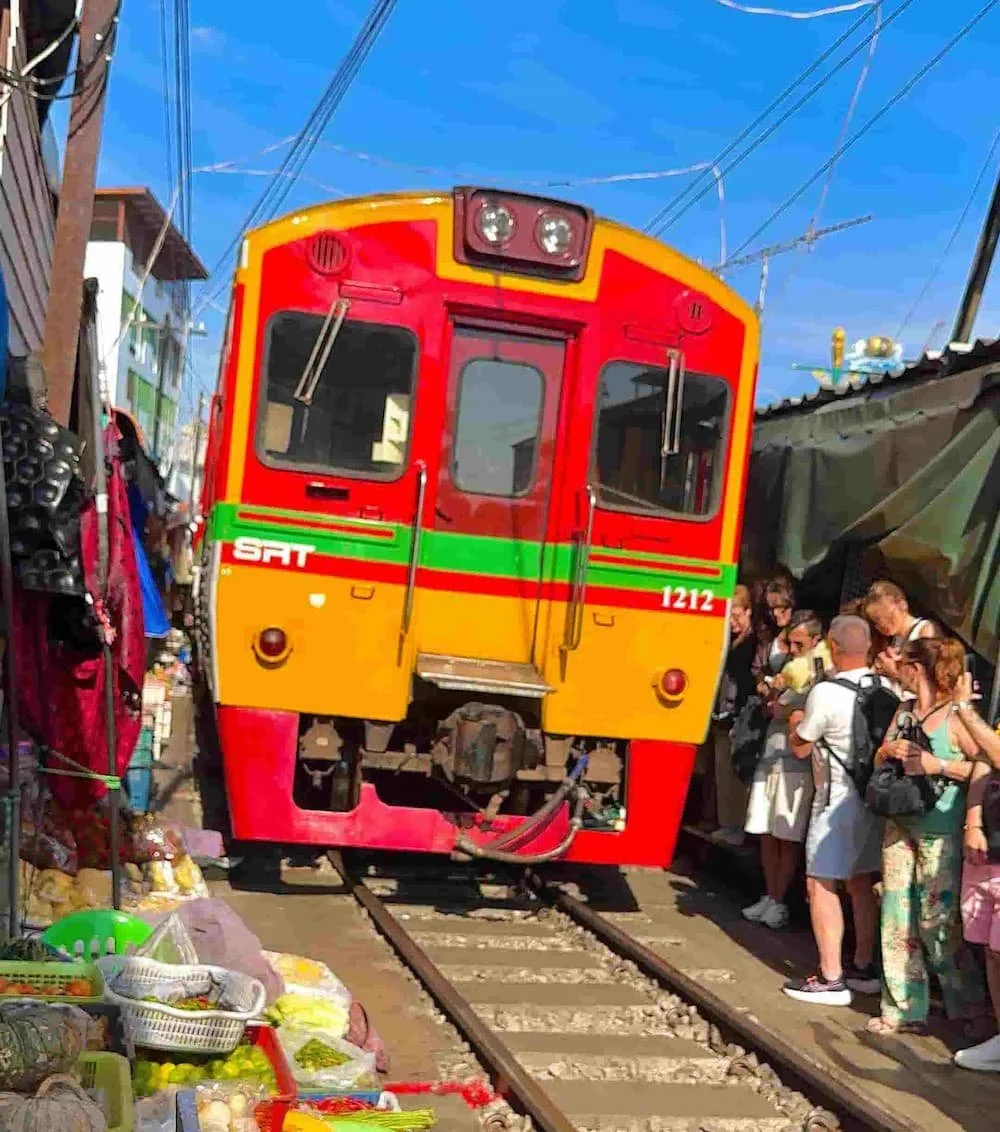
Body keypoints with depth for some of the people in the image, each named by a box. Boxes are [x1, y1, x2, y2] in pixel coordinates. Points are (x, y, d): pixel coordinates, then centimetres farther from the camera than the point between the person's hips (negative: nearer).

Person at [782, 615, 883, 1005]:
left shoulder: (826, 693, -19)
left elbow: (800, 748, -8)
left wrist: (795, 723, 14)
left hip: (838, 800, -7)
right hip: (874, 797, 7)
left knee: (821, 885, -1)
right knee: (860, 882, 17)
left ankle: (831, 979, 0)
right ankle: (864, 969, 27)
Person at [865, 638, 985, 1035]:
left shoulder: (955, 717, -11)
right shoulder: (904, 711, 11)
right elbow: (879, 760, 15)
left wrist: (938, 765, -21)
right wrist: (889, 750, -6)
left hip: (939, 831, -7)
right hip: (899, 825, 7)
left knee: (938, 922, -3)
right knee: (897, 919, 9)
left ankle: (969, 1007, 13)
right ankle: (905, 1009, 19)